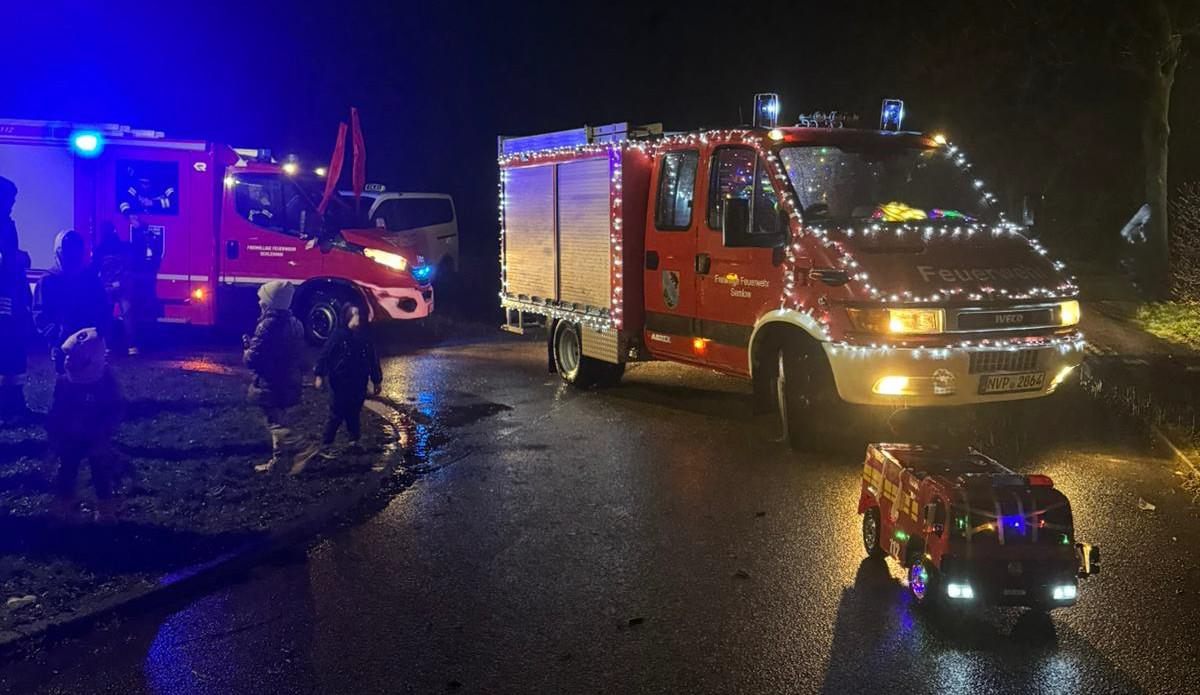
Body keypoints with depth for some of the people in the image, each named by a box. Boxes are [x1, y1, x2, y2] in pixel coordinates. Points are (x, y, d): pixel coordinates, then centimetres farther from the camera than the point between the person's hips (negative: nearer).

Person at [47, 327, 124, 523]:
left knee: (101, 476, 5)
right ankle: (63, 511, 27)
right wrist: (53, 436, 4)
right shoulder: (64, 381, -5)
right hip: (69, 440, 4)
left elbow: (115, 411, -13)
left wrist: (103, 436, -16)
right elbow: (56, 413, 4)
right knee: (66, 474, 11)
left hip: (96, 440, -3)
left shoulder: (105, 382, -16)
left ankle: (106, 512, 20)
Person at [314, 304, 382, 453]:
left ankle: (354, 442, 25)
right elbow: (325, 355, -10)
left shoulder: (366, 337, 6)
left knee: (354, 415, 13)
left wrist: (377, 381, 15)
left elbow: (373, 361, 13)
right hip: (340, 384, -4)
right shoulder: (339, 335, -8)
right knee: (336, 416, 0)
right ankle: (326, 445, 8)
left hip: (359, 385, 4)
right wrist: (320, 375, -16)